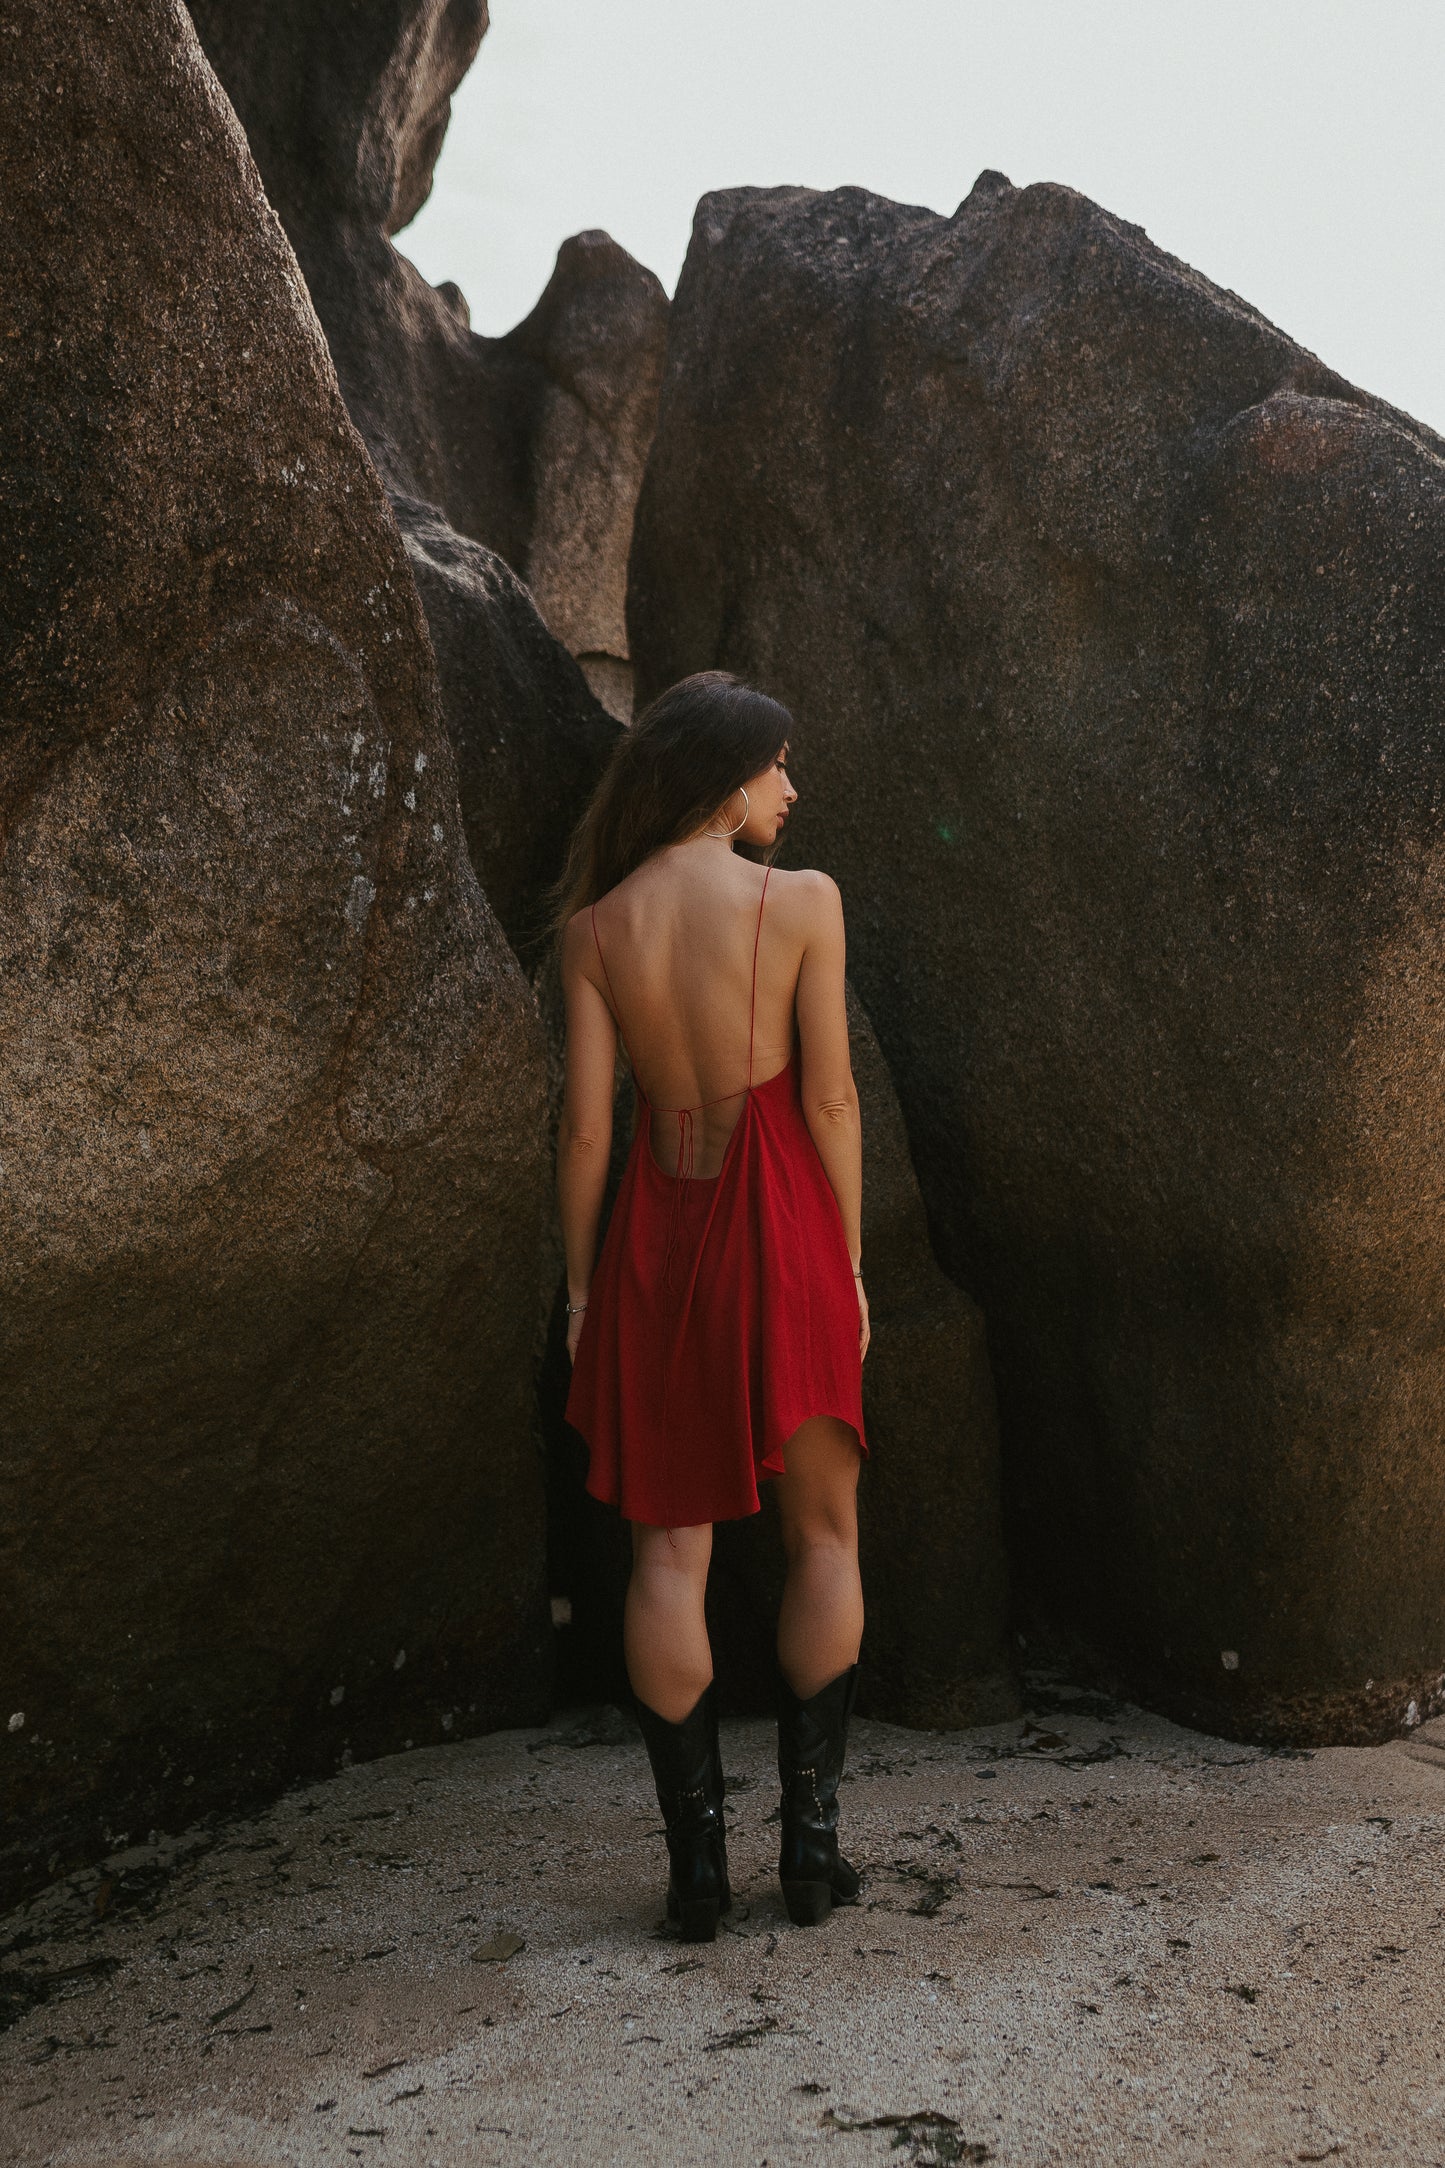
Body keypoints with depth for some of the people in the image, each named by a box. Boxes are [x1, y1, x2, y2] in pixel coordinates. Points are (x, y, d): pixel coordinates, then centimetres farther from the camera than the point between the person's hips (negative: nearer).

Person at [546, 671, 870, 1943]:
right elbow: (829, 1099, -6)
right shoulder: (802, 901, -6)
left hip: (656, 1228, 3)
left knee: (670, 1548, 9)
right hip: (781, 1219, -2)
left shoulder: (596, 927, 2)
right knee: (825, 1532, 12)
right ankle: (811, 1840, 12)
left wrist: (580, 1285, 9)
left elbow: (587, 1126, 1)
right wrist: (849, 1264, 3)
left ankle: (698, 1860, 10)